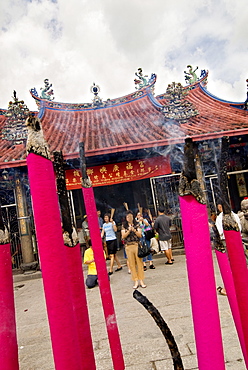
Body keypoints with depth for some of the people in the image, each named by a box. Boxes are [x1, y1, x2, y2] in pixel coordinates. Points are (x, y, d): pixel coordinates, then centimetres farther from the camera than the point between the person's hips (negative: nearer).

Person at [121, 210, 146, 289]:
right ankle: (136, 281, 11)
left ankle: (141, 280, 9)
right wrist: (129, 230, -15)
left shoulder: (137, 224, 6)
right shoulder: (124, 226, 7)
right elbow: (123, 236, -1)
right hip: (128, 246, 1)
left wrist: (134, 230, -15)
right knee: (132, 264, 3)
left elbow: (140, 235, 0)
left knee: (139, 262, 0)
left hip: (137, 245, 0)